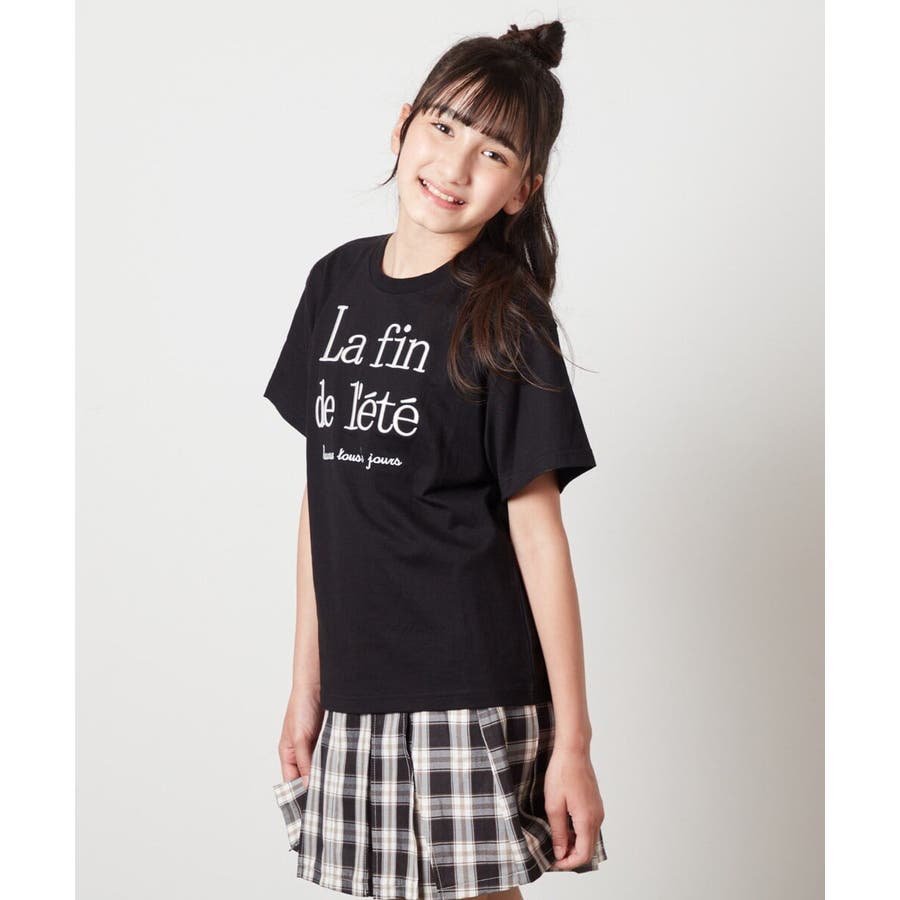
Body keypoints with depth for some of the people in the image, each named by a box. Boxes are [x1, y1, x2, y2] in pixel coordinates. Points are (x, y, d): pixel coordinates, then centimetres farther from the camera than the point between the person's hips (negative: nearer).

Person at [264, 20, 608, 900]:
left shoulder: (503, 320, -7)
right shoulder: (337, 282, 7)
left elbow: (538, 532, -9)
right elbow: (321, 490, 10)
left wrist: (572, 739, -10)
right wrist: (307, 681, 12)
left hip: (472, 691, -4)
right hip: (356, 688, 5)